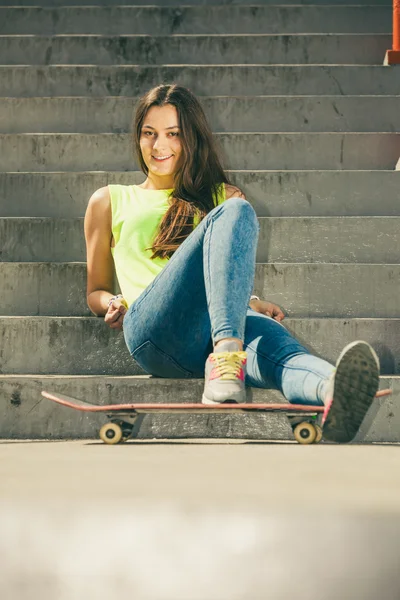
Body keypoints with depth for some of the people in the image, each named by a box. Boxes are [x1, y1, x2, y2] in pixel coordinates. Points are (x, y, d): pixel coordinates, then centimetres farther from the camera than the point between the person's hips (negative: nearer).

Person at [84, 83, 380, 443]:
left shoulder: (220, 195, 33)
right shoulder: (109, 201, 29)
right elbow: (96, 291, 29)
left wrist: (252, 302, 6)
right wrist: (113, 304, 4)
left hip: (225, 326, 2)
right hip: (155, 327, -2)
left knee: (273, 340, -38)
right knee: (235, 212, -28)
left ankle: (333, 392, -75)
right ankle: (226, 357, -54)